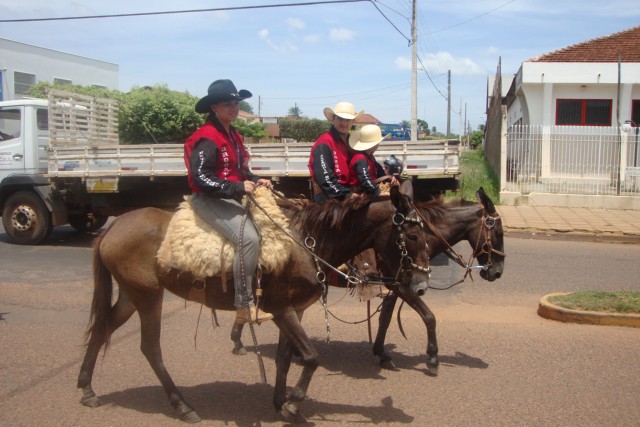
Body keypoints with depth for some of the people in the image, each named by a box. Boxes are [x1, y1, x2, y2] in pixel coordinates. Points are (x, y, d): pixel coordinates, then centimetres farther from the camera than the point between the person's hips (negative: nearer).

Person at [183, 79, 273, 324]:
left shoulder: (233, 135, 15)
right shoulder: (207, 138, -14)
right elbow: (200, 177, -22)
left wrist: (255, 180, 5)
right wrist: (237, 187, -25)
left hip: (231, 198, 10)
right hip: (209, 200, -10)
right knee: (249, 237, -27)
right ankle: (245, 306, -23)